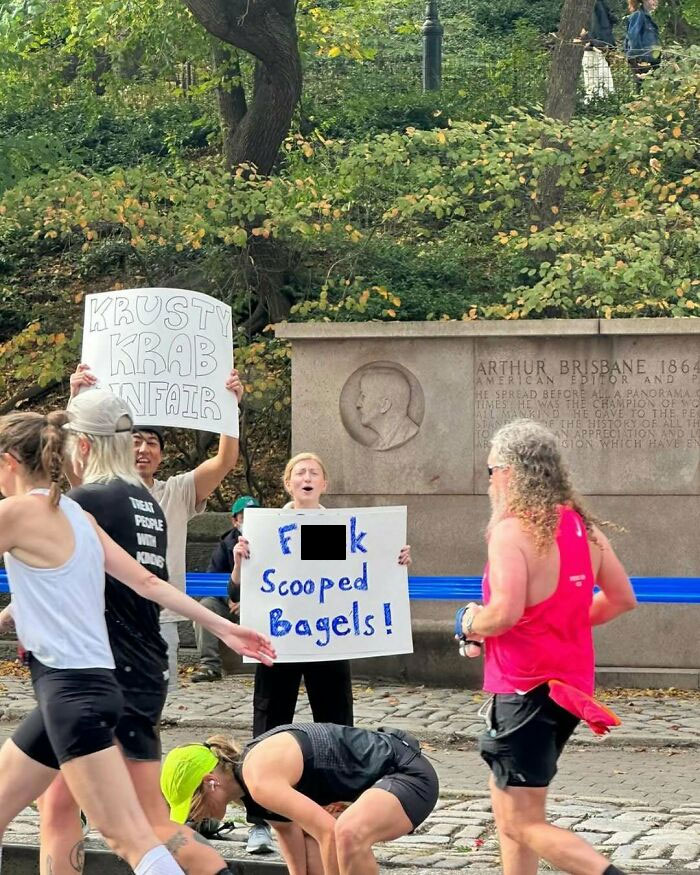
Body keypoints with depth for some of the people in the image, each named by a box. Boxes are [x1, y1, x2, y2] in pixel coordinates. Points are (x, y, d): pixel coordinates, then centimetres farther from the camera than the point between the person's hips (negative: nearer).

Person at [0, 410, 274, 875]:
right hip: (78, 684, 10)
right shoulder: (77, 515, 13)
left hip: (71, 688, -10)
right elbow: (147, 582, 11)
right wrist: (223, 626, 12)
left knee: (131, 837, -14)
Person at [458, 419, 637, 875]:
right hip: (571, 684, 8)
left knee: (524, 824, -2)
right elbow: (622, 598, 13)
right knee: (507, 801, 22)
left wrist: (473, 623, -10)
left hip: (527, 689, -8)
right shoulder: (584, 526, 6)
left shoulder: (512, 530, -18)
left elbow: (506, 612, -30)